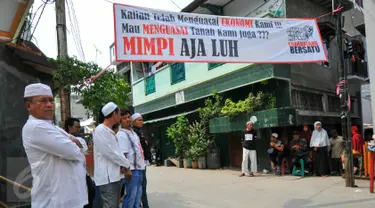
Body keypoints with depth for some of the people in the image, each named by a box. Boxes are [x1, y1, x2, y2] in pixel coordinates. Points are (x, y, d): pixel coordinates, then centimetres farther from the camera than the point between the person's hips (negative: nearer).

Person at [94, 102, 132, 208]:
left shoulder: (111, 131, 17)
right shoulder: (100, 130, -13)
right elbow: (110, 153, -18)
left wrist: (124, 165, -5)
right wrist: (126, 165, -8)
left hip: (116, 175, 9)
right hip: (107, 177, -9)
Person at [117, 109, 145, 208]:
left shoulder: (133, 132, 14)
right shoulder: (121, 135, -15)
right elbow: (123, 155, -21)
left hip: (139, 168, 9)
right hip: (132, 170, -9)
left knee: (138, 194, 18)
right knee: (131, 196, -2)